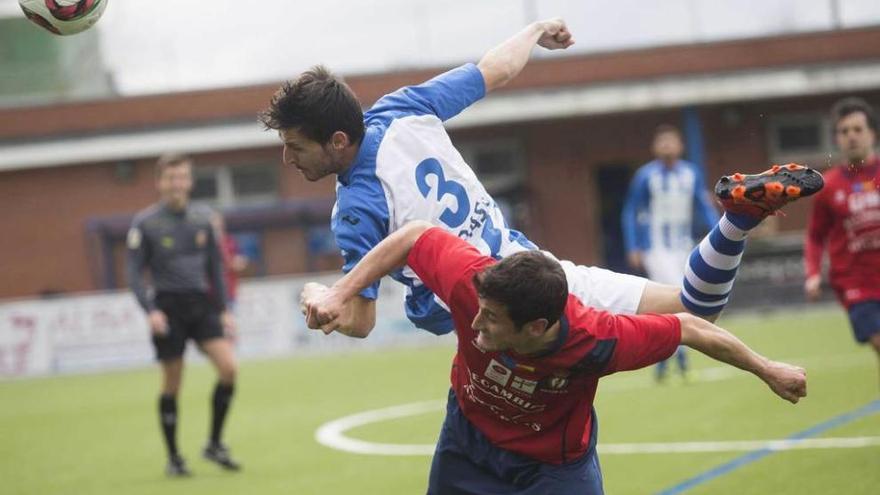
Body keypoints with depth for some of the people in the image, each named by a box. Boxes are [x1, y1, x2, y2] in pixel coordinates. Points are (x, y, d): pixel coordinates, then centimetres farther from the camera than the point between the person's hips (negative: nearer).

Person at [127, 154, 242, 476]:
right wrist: (150, 311, -16)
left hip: (201, 304, 3)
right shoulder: (146, 223, -4)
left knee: (228, 366, -14)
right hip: (168, 308, -3)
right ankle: (173, 458, 14)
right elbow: (134, 272, -4)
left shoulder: (202, 219, 8)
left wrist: (224, 310, 10)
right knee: (172, 383, 1)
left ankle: (215, 444, 1)